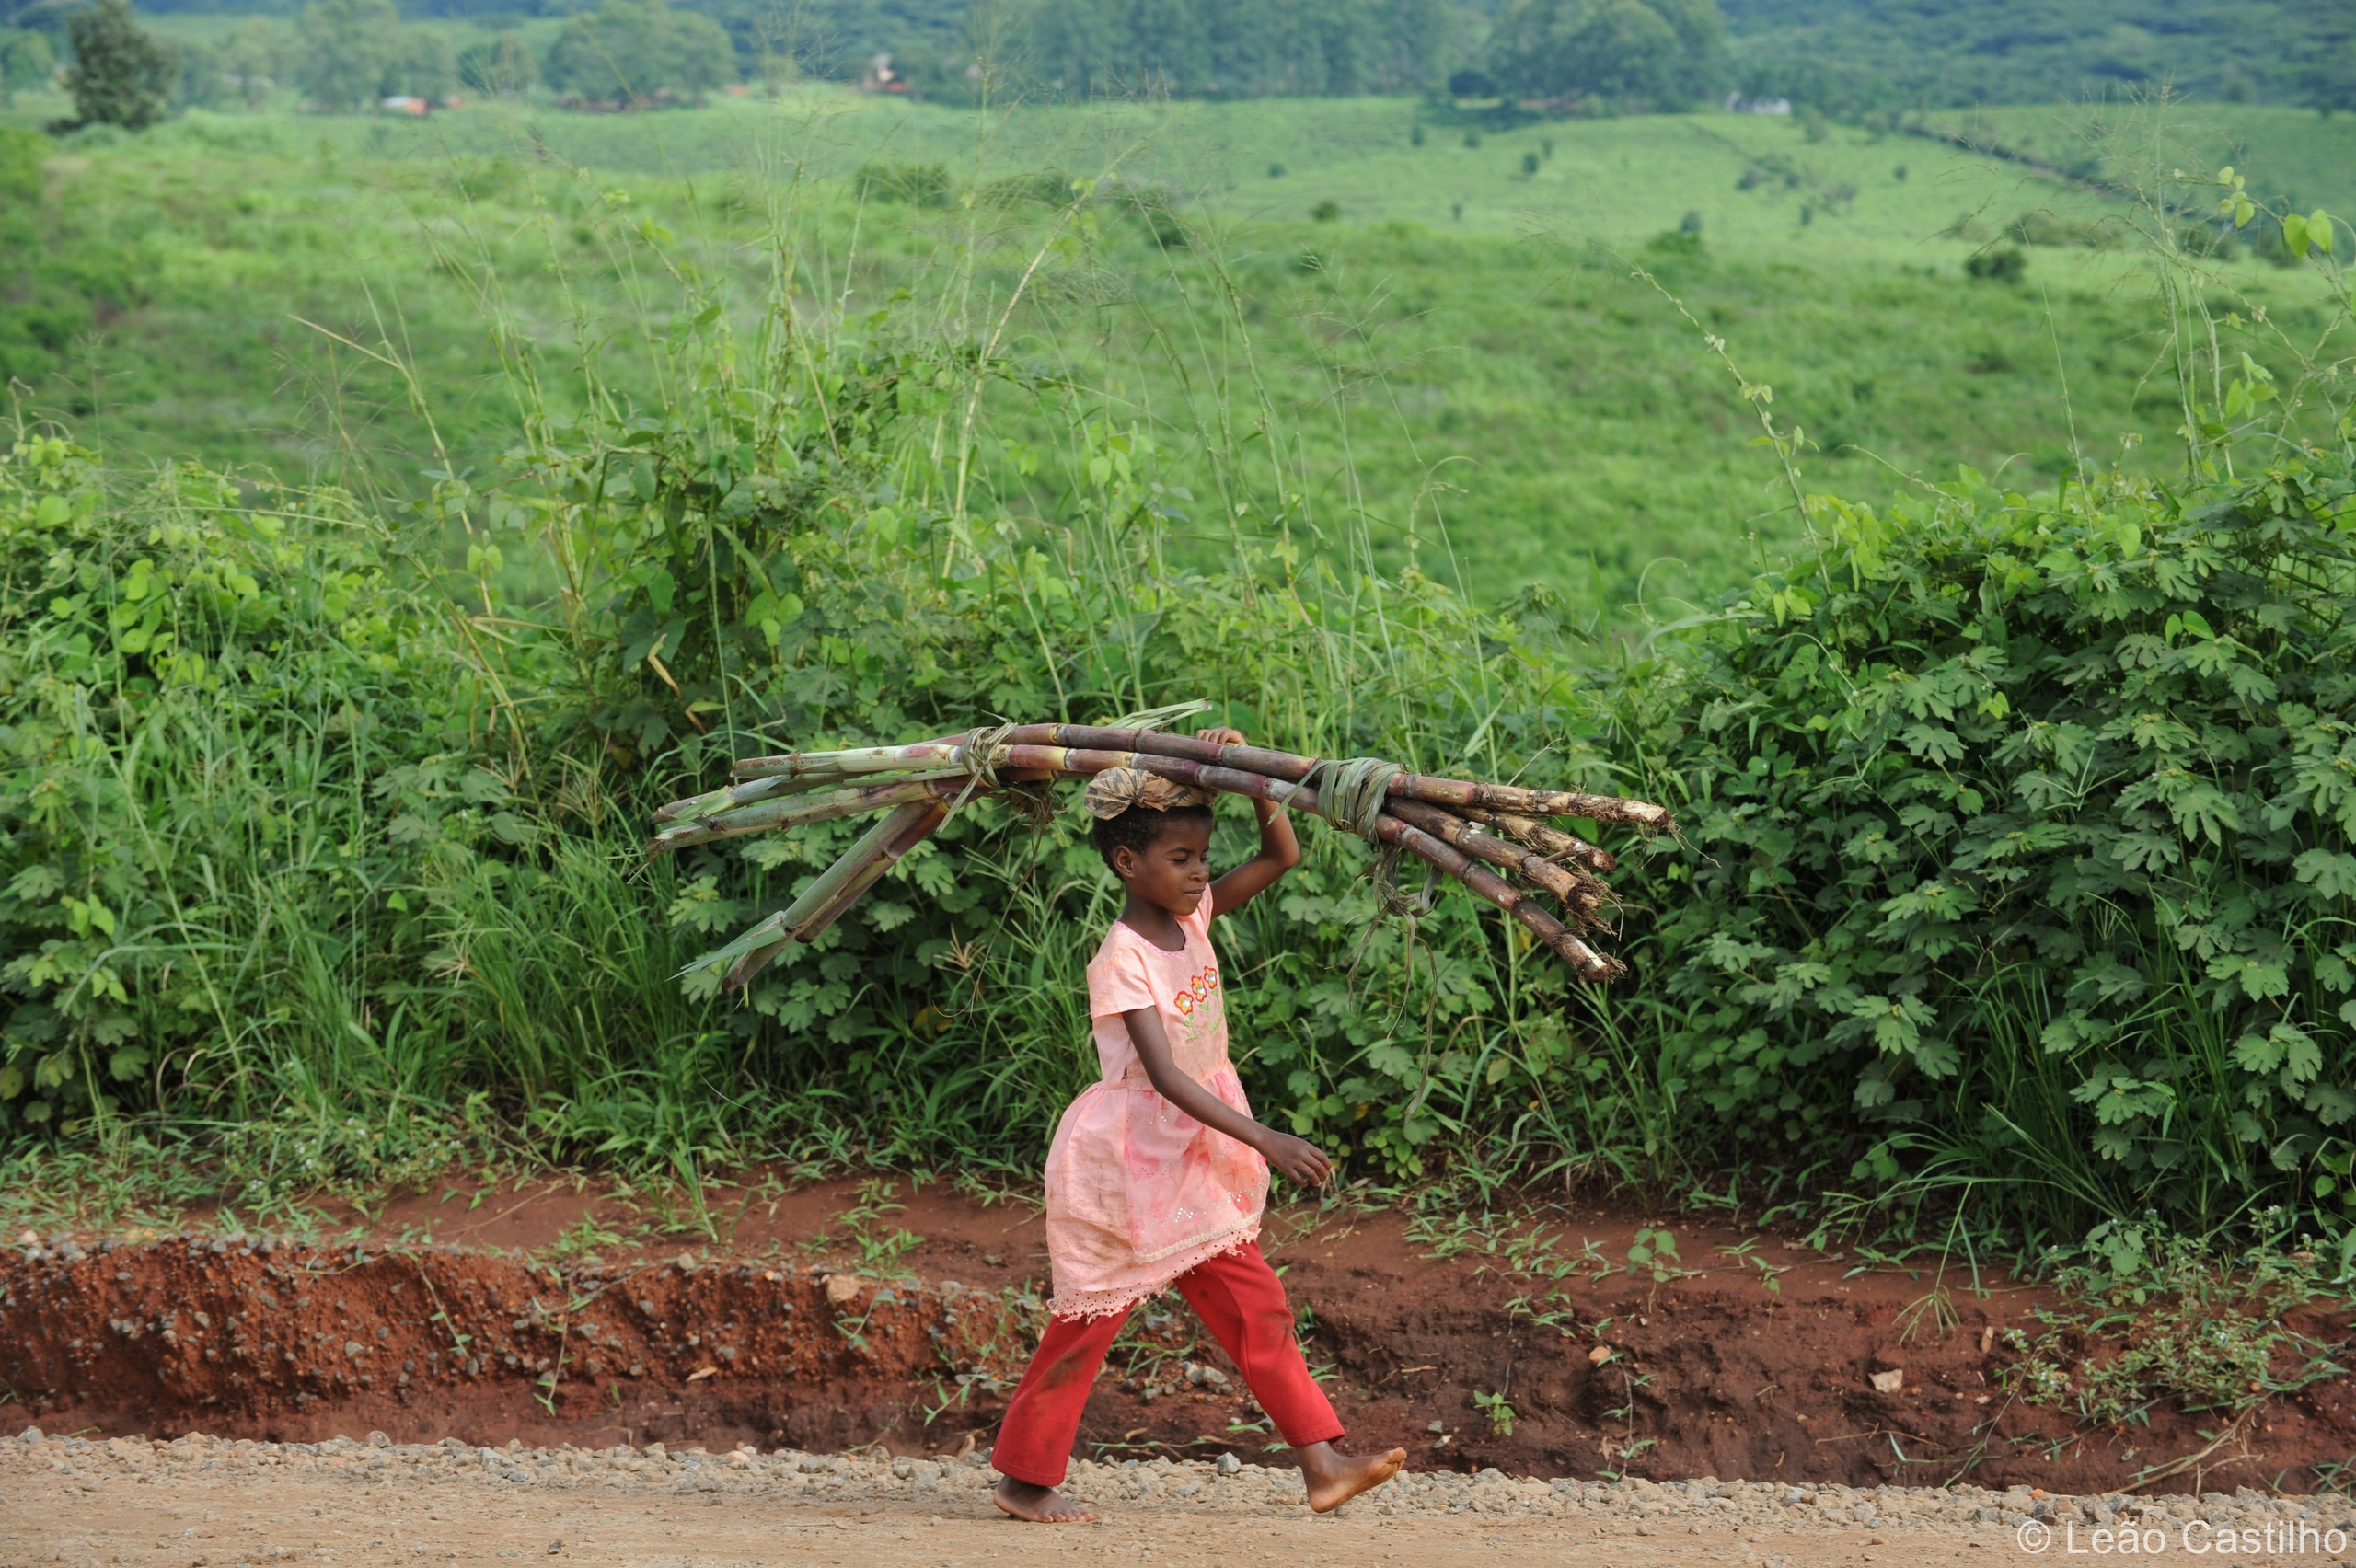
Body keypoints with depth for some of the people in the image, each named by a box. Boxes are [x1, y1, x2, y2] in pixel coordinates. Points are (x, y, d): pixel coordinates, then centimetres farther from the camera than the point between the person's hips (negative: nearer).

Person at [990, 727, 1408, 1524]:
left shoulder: (1192, 917, 1)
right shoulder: (1122, 960, -21)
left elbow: (1281, 857, 6)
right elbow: (1165, 1075, -28)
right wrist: (1265, 1141, -33)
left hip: (1193, 1160, 7)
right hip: (1128, 1158, -7)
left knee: (1257, 1306, 5)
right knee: (1089, 1324, 3)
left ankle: (1322, 1463, 7)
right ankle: (1023, 1477, 16)